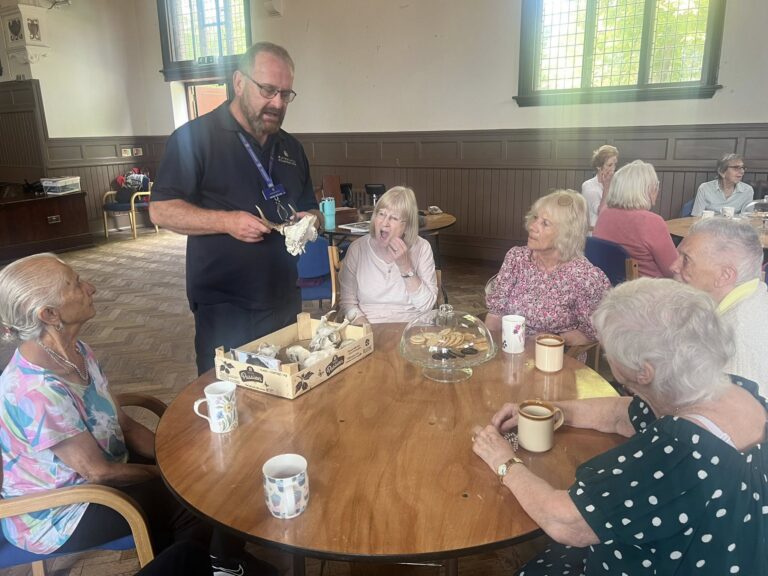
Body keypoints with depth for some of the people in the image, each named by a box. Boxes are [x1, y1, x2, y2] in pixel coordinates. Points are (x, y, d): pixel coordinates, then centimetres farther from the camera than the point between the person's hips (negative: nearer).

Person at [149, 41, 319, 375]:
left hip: (285, 303, 6)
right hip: (224, 308, -5)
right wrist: (227, 221, -24)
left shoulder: (290, 147, 12)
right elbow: (161, 210, -10)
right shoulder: (195, 137, -7)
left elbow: (311, 211, 18)